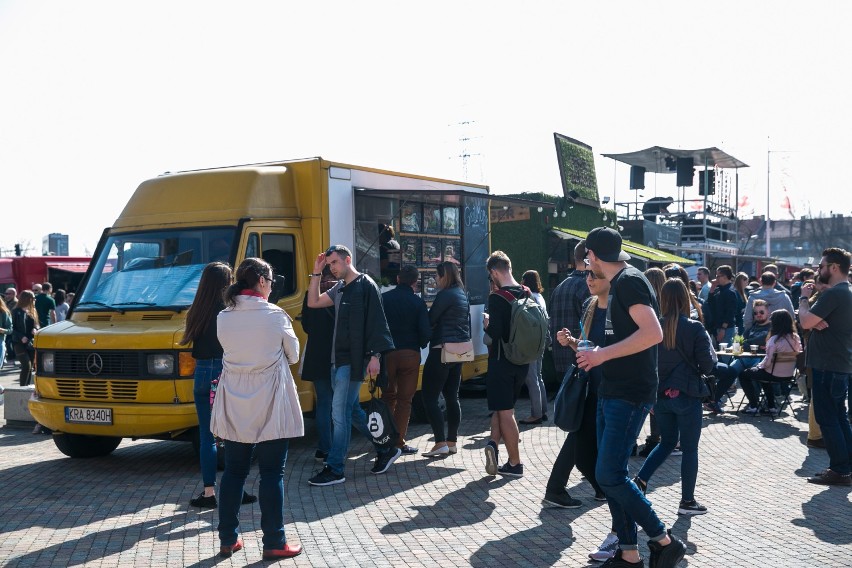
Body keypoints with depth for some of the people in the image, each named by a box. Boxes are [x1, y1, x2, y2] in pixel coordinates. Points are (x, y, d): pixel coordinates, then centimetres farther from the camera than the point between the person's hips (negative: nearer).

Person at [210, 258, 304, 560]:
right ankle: (274, 543, 8)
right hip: (270, 406, -4)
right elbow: (293, 355, 1)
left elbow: (230, 351, 10)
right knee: (272, 474, 4)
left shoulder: (223, 318, 0)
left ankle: (228, 539, 19)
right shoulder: (275, 315, -10)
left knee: (233, 471, 13)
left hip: (234, 406, 4)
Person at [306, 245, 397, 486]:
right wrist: (316, 273, 10)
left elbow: (376, 321, -13)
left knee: (339, 413, -8)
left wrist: (375, 355, -18)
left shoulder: (366, 285, -9)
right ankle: (385, 450, 26)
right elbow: (313, 302, 18)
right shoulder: (339, 288, 15)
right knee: (349, 411, 14)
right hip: (338, 358, 9)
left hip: (353, 360, -9)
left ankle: (334, 470, -2)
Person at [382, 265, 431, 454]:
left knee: (388, 396, 17)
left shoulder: (384, 298, 0)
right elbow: (425, 331, -9)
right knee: (404, 400, 4)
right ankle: (399, 443, 3)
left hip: (387, 353, 2)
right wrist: (420, 345, 11)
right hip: (410, 354, -2)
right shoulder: (418, 302, -5)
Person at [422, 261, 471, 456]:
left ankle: (441, 443, -9)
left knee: (429, 398, -5)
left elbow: (430, 321, -12)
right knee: (452, 397, 12)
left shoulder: (445, 295, -13)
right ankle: (452, 442, 15)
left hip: (442, 351, -9)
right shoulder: (463, 296, 14)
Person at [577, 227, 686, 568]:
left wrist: (603, 354, -23)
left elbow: (653, 333, -26)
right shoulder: (618, 283, 16)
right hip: (612, 391, 10)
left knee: (610, 475, -13)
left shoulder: (629, 281, -13)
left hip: (630, 394, -10)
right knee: (610, 475, 9)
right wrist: (596, 351, 18)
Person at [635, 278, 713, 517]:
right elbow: (707, 366, -11)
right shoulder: (694, 329, -12)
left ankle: (640, 480, 7)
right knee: (689, 448, 8)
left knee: (667, 441, 22)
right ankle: (687, 501, 13)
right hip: (687, 396, -4)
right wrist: (709, 345, 8)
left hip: (661, 395, 4)